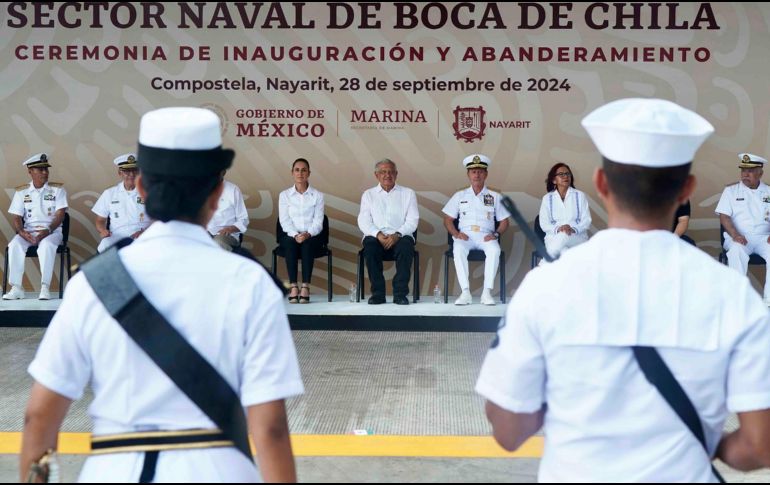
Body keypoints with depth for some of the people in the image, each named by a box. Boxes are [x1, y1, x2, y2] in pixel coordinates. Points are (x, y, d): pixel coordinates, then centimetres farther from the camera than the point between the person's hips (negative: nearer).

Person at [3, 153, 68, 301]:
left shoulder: (57, 189, 5)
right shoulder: (21, 192, 11)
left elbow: (60, 215, -4)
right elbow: (16, 217, 5)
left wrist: (47, 231, -21)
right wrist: (21, 232, -17)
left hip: (52, 230, -2)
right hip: (28, 231, 2)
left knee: (46, 245, -37)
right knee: (14, 245, -29)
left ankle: (45, 287, -36)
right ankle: (16, 288, -27)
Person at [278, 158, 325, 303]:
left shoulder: (317, 196, 10)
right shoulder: (284, 195, 12)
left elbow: (318, 221, 0)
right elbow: (284, 220, 0)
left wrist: (308, 234, -21)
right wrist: (295, 235, -19)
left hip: (311, 236, 0)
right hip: (290, 235, 0)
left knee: (307, 243, -35)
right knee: (290, 242, -34)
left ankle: (305, 286, -38)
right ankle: (293, 286, -37)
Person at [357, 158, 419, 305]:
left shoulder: (408, 193, 16)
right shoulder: (368, 195, 18)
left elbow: (412, 221, 4)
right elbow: (363, 221, 6)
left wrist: (397, 235, -14)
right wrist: (378, 234, -13)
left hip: (400, 237, 0)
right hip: (376, 237, 1)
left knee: (406, 246, -34)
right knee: (369, 246, -33)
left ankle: (400, 293, -27)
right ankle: (378, 293, -25)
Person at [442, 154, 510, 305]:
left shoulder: (494, 197, 17)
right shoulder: (460, 196, 18)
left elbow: (504, 222, 14)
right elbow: (448, 220, 14)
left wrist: (495, 234, -6)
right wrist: (456, 233, -6)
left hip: (486, 236, 0)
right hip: (465, 236, 0)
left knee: (494, 250, -35)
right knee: (458, 250, -36)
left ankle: (487, 292, -34)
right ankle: (465, 292, -36)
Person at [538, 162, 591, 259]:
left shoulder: (580, 196, 8)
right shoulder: (547, 198, 10)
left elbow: (587, 220, 2)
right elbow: (544, 223, 3)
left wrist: (573, 229, -19)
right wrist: (558, 229, -19)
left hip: (578, 237, 0)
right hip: (554, 236, 0)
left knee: (564, 237, -36)